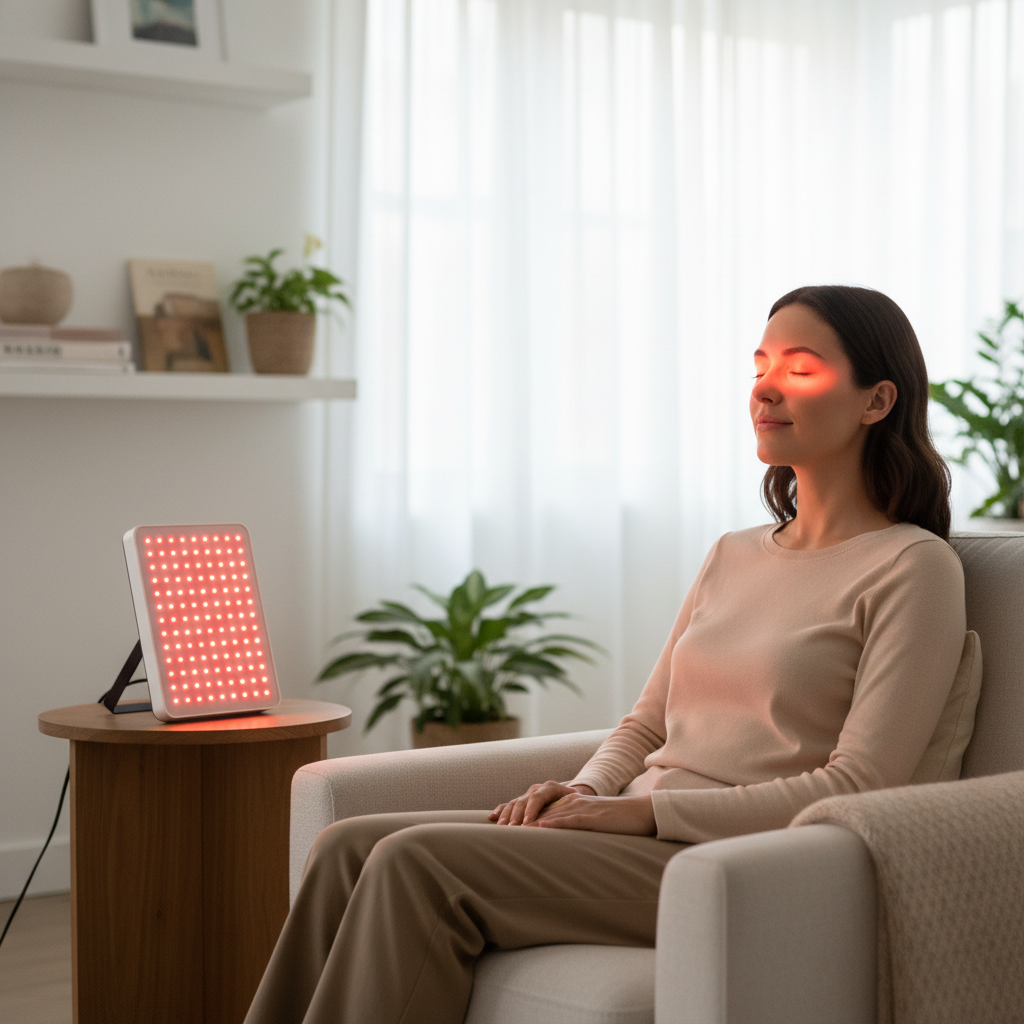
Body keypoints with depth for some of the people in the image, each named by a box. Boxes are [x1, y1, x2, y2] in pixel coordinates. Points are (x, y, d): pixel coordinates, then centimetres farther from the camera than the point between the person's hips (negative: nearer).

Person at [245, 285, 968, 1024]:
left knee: (419, 863, -24)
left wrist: (646, 809, -16)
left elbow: (859, 788, -13)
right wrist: (586, 791, -1)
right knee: (351, 847, -11)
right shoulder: (734, 555, 20)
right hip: (642, 843, 7)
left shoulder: (914, 567, -4)